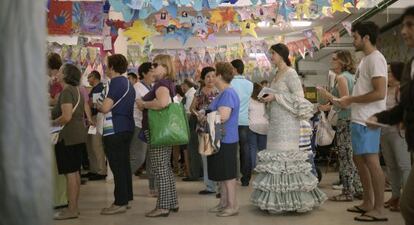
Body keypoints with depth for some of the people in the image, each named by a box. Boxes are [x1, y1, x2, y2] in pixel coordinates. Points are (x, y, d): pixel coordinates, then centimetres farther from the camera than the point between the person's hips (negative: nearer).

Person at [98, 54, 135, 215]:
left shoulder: (115, 83, -13)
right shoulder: (128, 84, 15)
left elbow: (105, 108, -19)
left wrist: (97, 105, 1)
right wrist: (103, 105, 24)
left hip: (114, 130, -9)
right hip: (127, 128, 9)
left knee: (117, 166, -6)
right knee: (124, 164, 14)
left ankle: (120, 203, -3)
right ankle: (126, 198, 21)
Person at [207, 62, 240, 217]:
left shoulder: (228, 93, -17)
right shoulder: (223, 93, 16)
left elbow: (223, 116, -27)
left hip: (225, 140, -10)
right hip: (220, 140, 10)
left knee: (228, 174, -3)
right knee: (222, 174, 15)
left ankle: (233, 206, 5)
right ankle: (224, 203, 24)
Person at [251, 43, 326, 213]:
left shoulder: (290, 73, -8)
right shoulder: (277, 74, 17)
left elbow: (298, 97, -15)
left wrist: (275, 97, -14)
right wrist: (268, 99, 10)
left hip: (287, 121, -9)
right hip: (276, 121, 9)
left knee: (285, 156, -8)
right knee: (275, 156, 7)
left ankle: (291, 199, 0)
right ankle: (277, 198, 13)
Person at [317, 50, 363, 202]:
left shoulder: (341, 77, -12)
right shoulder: (350, 76, 15)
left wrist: (328, 96, -12)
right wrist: (330, 106, 20)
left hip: (345, 121, -9)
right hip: (352, 119, 9)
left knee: (345, 157, -3)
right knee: (352, 156, 14)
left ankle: (348, 192, 3)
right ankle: (358, 189, 20)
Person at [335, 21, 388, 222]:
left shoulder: (375, 58, -13)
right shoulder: (365, 59, 17)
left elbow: (379, 93, -21)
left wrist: (350, 100, -14)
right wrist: (347, 100, 9)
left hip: (367, 120, -10)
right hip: (359, 119, 10)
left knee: (371, 161, -8)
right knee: (359, 159, 14)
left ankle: (379, 210, -1)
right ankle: (368, 203, 23)